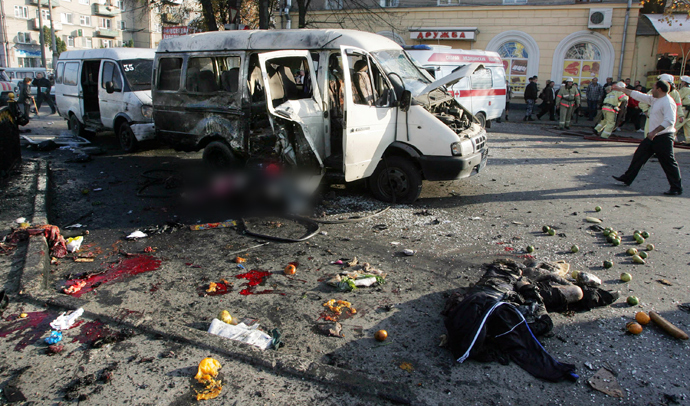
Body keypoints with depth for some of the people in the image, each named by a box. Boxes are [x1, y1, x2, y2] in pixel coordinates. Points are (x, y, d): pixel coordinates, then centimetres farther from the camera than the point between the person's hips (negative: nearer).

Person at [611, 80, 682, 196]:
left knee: (669, 163, -3)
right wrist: (622, 89, 20)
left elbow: (669, 121, -26)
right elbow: (638, 95, 19)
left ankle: (677, 188, 6)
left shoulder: (668, 102, -17)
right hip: (653, 136, 10)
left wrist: (655, 131, -29)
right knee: (639, 155, 12)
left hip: (663, 137, -10)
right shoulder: (654, 99, 12)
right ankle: (627, 178, 20)